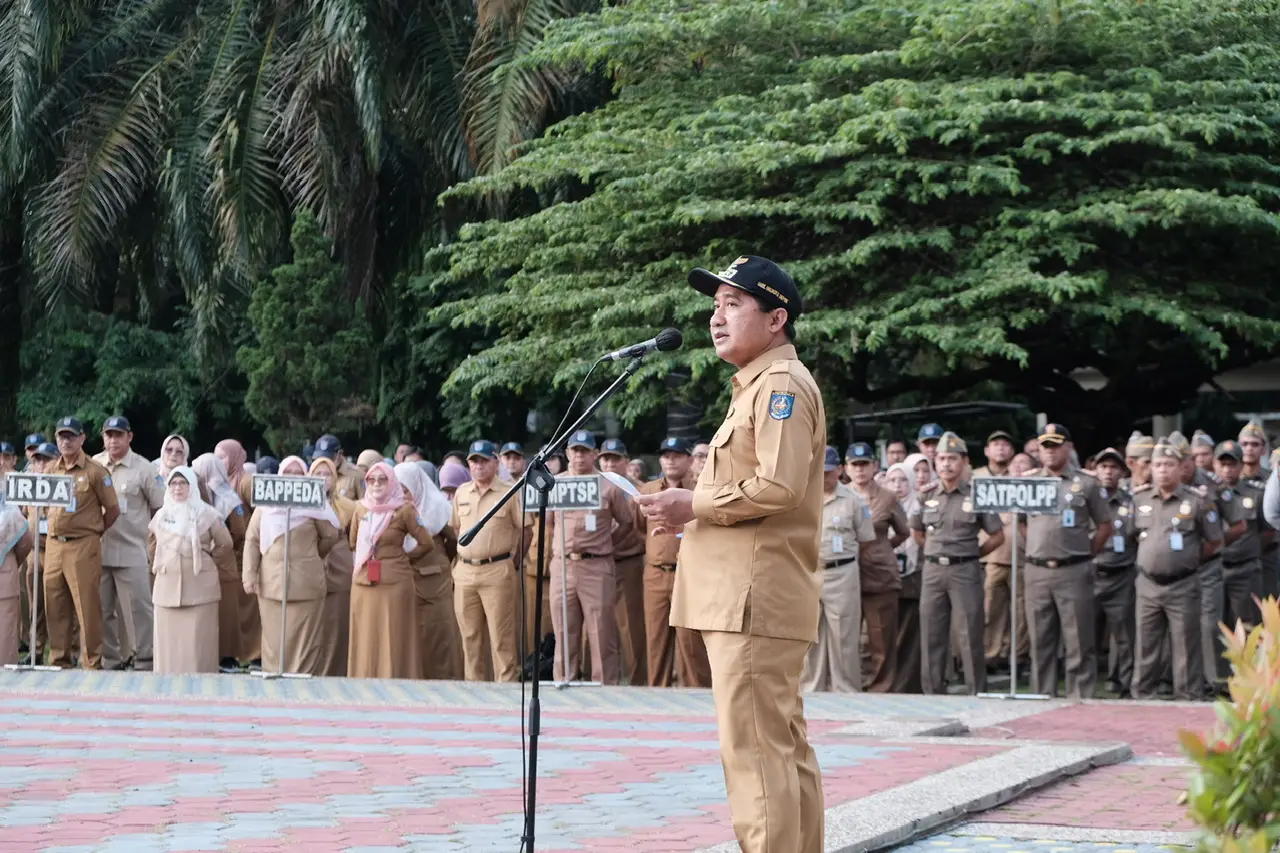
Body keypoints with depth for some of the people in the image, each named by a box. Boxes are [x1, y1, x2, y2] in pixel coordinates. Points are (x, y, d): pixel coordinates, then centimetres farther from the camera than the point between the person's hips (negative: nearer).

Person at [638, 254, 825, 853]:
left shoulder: (782, 383, -10)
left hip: (755, 596, -11)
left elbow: (779, 486, -22)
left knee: (755, 750, -12)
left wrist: (694, 504, -13)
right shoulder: (754, 385, 22)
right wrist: (693, 507, 12)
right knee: (786, 749, 13)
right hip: (744, 594, 11)